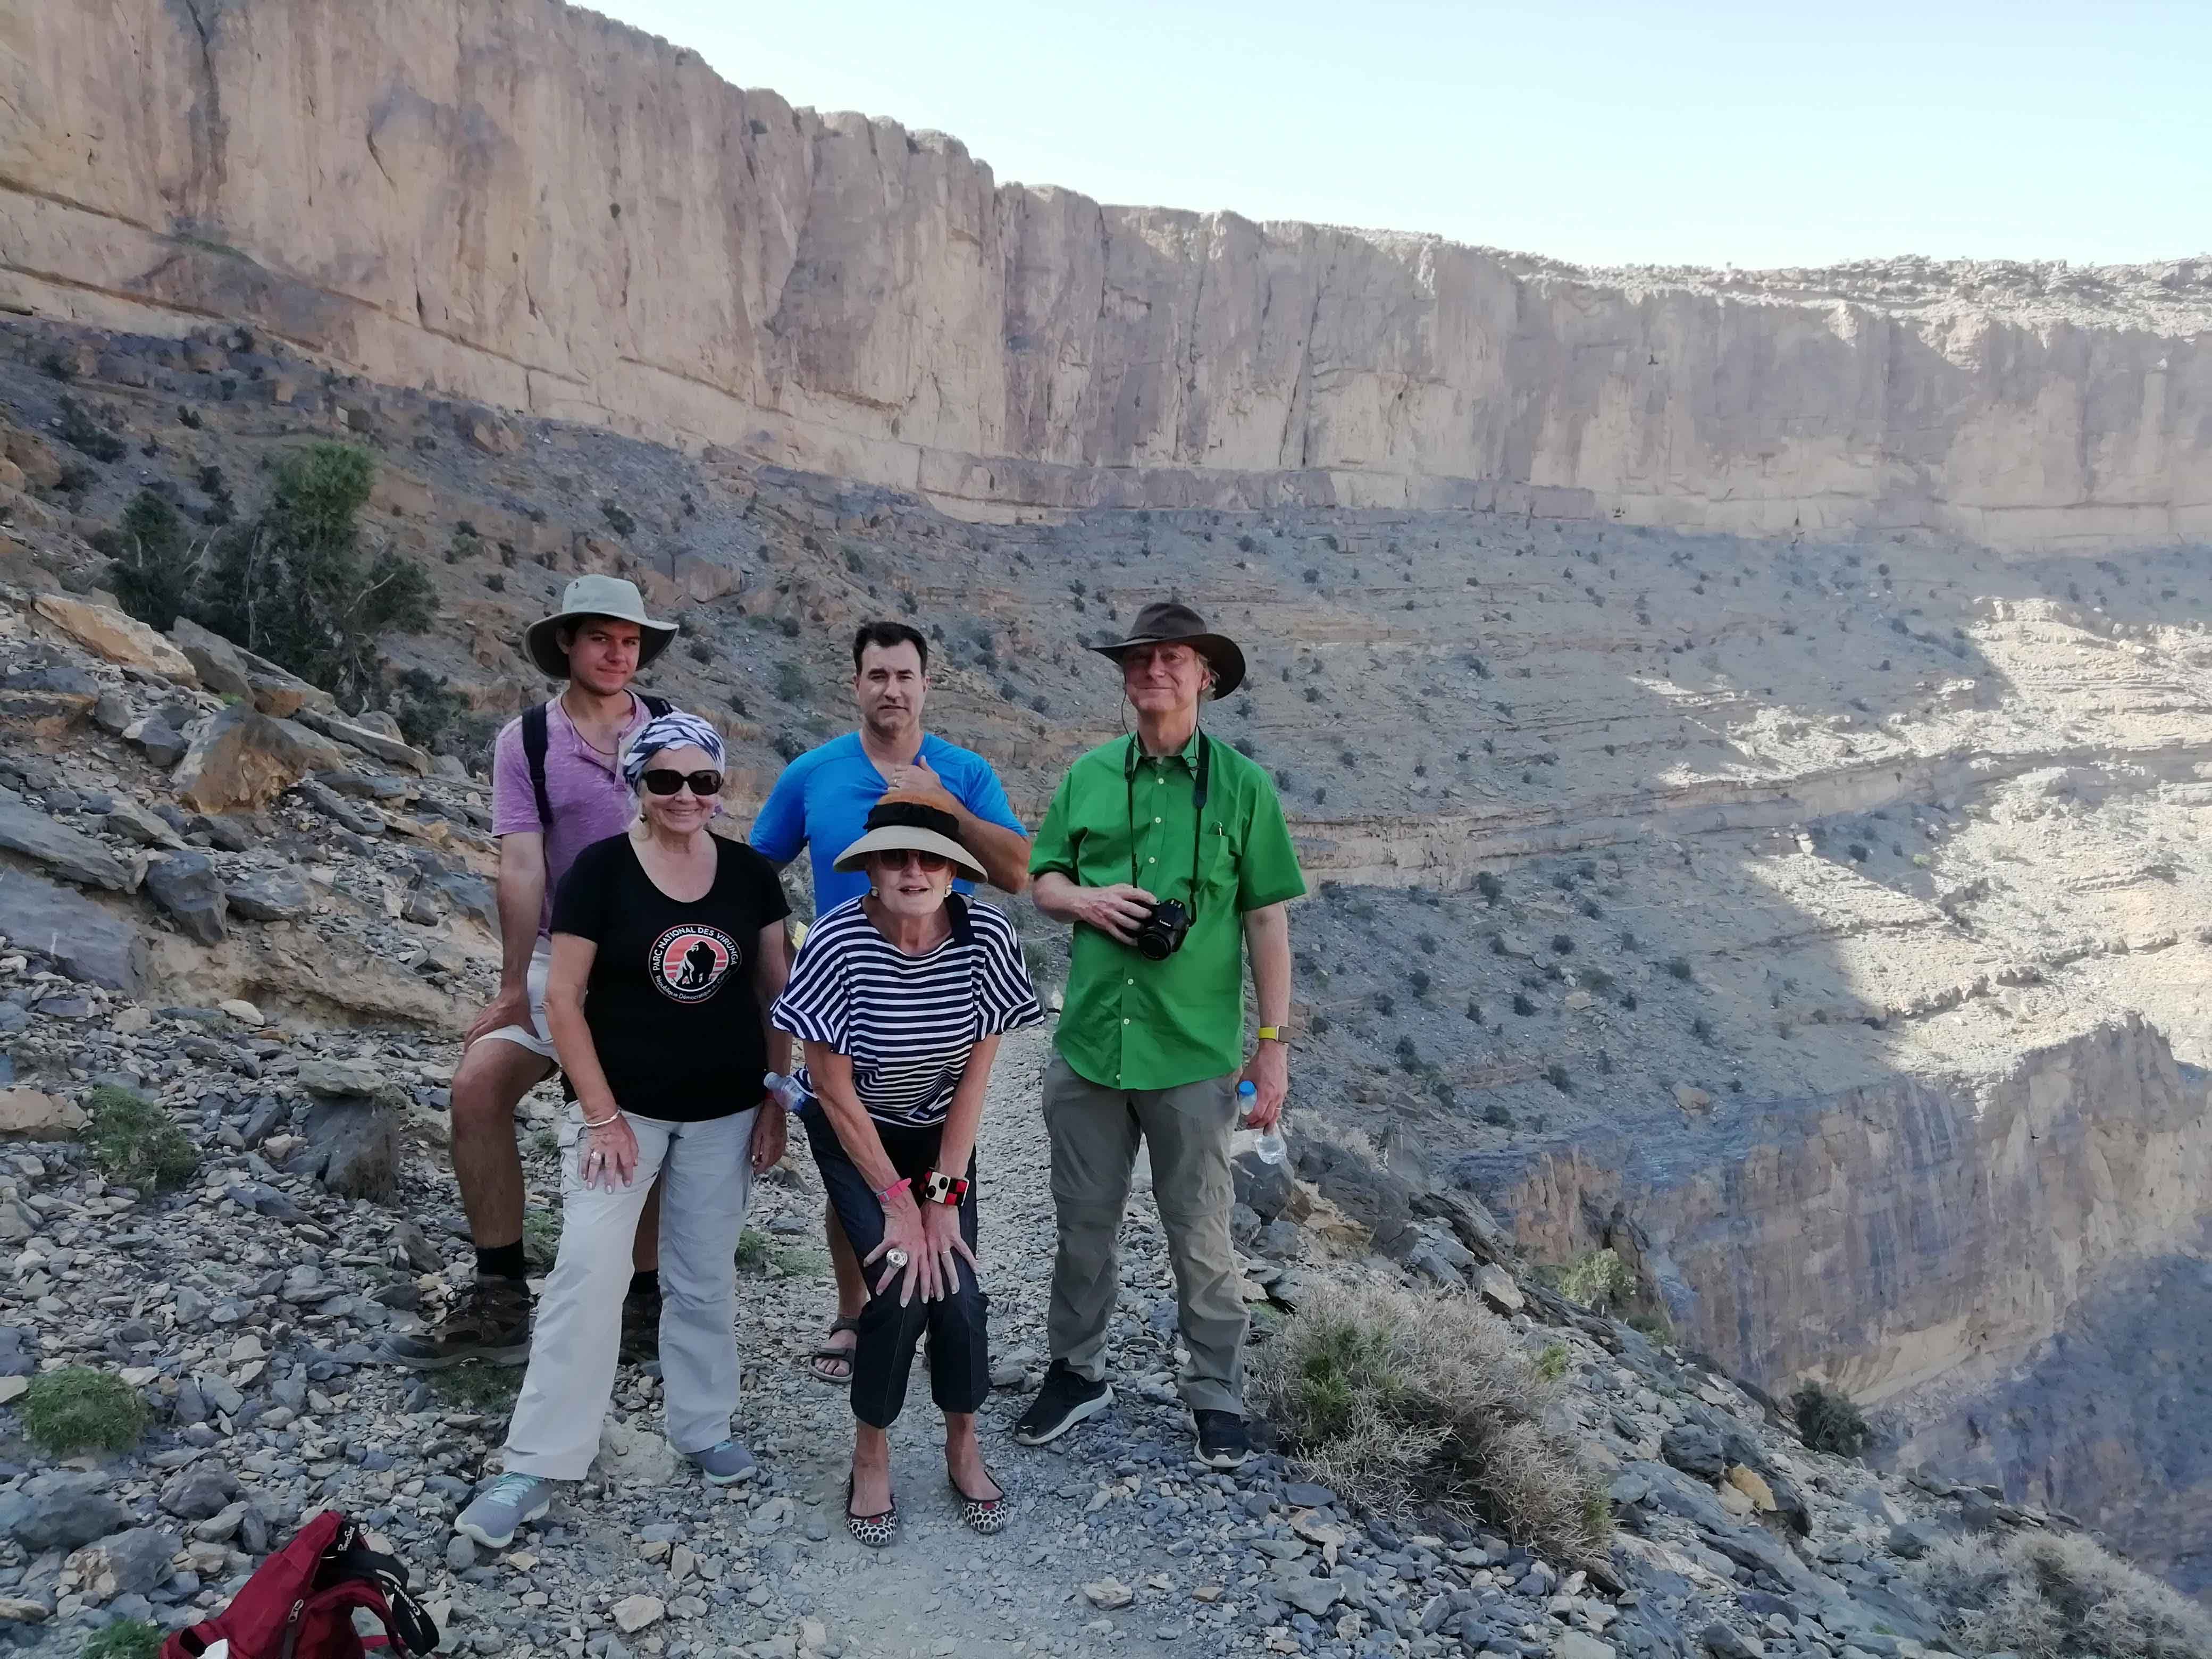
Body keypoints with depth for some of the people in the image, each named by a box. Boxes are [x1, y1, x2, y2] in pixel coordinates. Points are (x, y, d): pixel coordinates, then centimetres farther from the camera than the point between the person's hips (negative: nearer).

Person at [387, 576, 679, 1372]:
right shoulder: (525, 741, -1)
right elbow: (521, 868, -8)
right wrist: (514, 988, -12)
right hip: (563, 955, 1)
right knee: (478, 1087, -13)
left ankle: (646, 1304, 17)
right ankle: (499, 1301, -1)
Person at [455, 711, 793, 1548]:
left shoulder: (750, 872, -1)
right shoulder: (600, 870, -10)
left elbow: (774, 989, 6)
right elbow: (563, 998, -10)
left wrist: (776, 1101, 3)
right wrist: (603, 1116, -13)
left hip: (724, 1115, 3)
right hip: (623, 1108, -3)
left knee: (704, 1280, 13)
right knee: (586, 1277, -6)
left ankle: (703, 1430, 30)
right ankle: (536, 1465, 6)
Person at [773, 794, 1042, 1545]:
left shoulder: (985, 936, -23)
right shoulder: (838, 942, -29)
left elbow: (976, 1071, -12)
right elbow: (835, 1092, -19)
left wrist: (943, 1195, -12)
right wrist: (898, 1200, -16)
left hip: (941, 1133, 2)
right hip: (853, 1135, -2)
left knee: (956, 1286, -8)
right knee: (901, 1285, -16)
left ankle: (964, 1449, 19)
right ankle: (870, 1459, 10)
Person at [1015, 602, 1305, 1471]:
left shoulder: (1241, 784, -3)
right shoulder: (1089, 776, 4)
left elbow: (1268, 921, -2)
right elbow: (1042, 881, 12)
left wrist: (1274, 1043, -5)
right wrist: (1086, 899, -11)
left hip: (1194, 1056, -2)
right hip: (1089, 1043, 3)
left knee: (1200, 1236, 10)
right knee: (1083, 1226, 16)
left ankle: (1217, 1395, 29)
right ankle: (1077, 1373, 35)